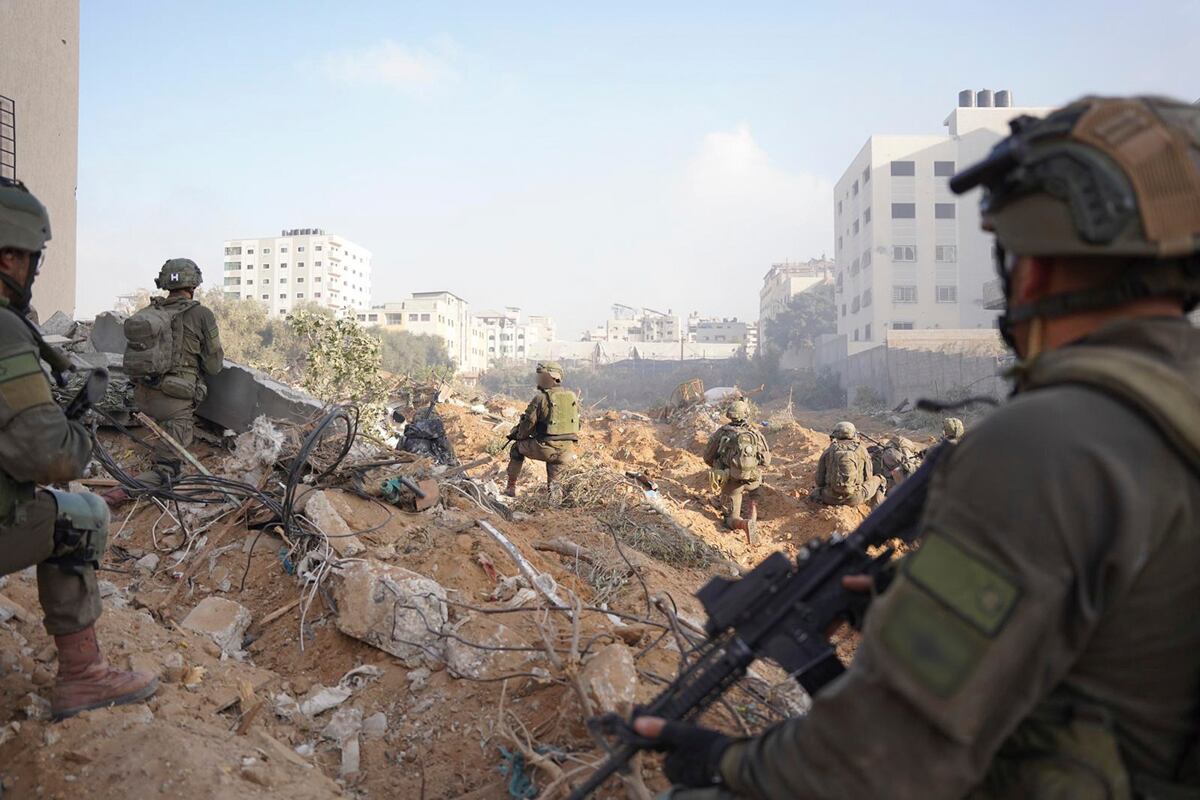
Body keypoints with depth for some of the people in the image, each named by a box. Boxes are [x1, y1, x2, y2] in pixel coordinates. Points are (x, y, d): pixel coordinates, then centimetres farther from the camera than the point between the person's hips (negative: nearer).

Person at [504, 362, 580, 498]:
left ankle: (511, 488, 24)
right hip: (567, 453, 5)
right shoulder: (572, 397, 9)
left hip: (546, 449, -5)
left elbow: (528, 423, -4)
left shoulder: (541, 398, -8)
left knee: (517, 447, 23)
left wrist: (519, 436, 16)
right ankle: (553, 484, 26)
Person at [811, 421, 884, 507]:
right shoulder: (861, 450, 4)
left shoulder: (828, 451, 6)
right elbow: (868, 478, 13)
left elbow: (819, 481, 7)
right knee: (878, 479, 27)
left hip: (831, 499, -1)